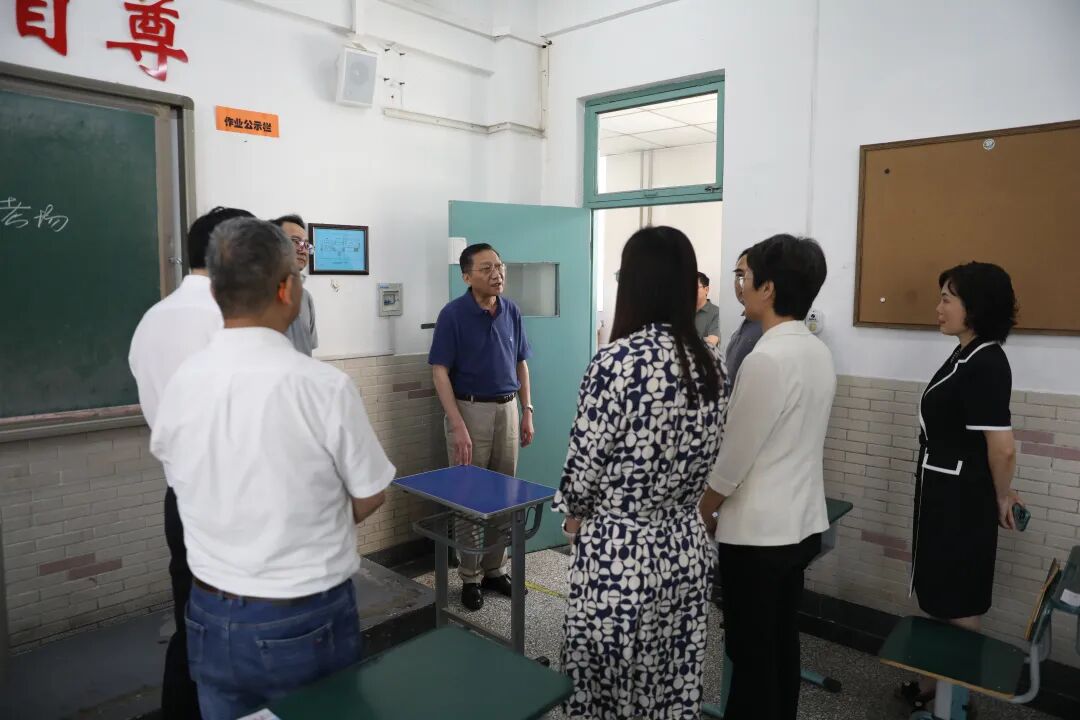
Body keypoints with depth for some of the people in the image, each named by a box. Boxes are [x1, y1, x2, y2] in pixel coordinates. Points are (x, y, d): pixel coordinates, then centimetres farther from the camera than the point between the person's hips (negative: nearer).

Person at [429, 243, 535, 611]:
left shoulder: (511, 311, 3)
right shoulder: (453, 314, -11)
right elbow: (440, 372, -13)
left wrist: (527, 411, 6)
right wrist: (458, 425, -19)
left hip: (507, 408, 5)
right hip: (470, 410, -4)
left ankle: (495, 569, 27)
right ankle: (470, 577, 20)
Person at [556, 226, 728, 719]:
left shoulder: (618, 360, -21)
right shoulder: (712, 363, -1)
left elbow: (585, 463, -15)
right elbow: (705, 457, 8)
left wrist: (574, 516, 4)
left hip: (618, 553, -6)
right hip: (686, 547, 6)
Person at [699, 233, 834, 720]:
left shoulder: (767, 359, -23)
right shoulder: (819, 353, 4)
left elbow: (732, 458, -18)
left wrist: (701, 513, -1)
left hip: (758, 532, -8)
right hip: (802, 523, 8)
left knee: (750, 652, 7)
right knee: (782, 642, 21)